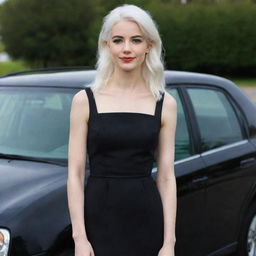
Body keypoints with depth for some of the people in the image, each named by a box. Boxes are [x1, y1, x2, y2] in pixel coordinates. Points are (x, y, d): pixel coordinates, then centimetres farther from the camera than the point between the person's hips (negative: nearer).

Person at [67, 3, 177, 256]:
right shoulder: (85, 100, 0)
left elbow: (166, 177, 3)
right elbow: (75, 174, -2)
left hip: (148, 222, 1)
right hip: (99, 219, -1)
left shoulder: (165, 104, 4)